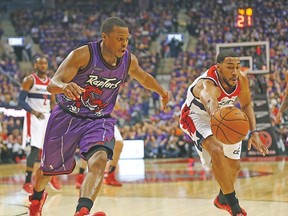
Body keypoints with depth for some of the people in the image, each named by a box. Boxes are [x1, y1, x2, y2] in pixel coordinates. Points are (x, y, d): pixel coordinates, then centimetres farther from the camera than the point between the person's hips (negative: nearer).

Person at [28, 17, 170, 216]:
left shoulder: (129, 60, -8)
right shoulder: (83, 55, -24)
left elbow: (144, 77, 17)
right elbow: (52, 84, -30)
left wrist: (163, 92, 29)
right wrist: (64, 86, -53)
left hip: (99, 121, 2)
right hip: (67, 117, -2)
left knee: (99, 160, -29)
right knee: (49, 168, 16)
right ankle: (37, 196, 50)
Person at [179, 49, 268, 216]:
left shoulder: (242, 79, -23)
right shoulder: (207, 84, -42)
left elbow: (246, 105, -3)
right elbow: (210, 102, -67)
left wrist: (254, 132, -16)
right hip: (197, 116, -6)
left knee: (234, 166, 12)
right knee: (217, 150, -32)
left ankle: (223, 199, 44)